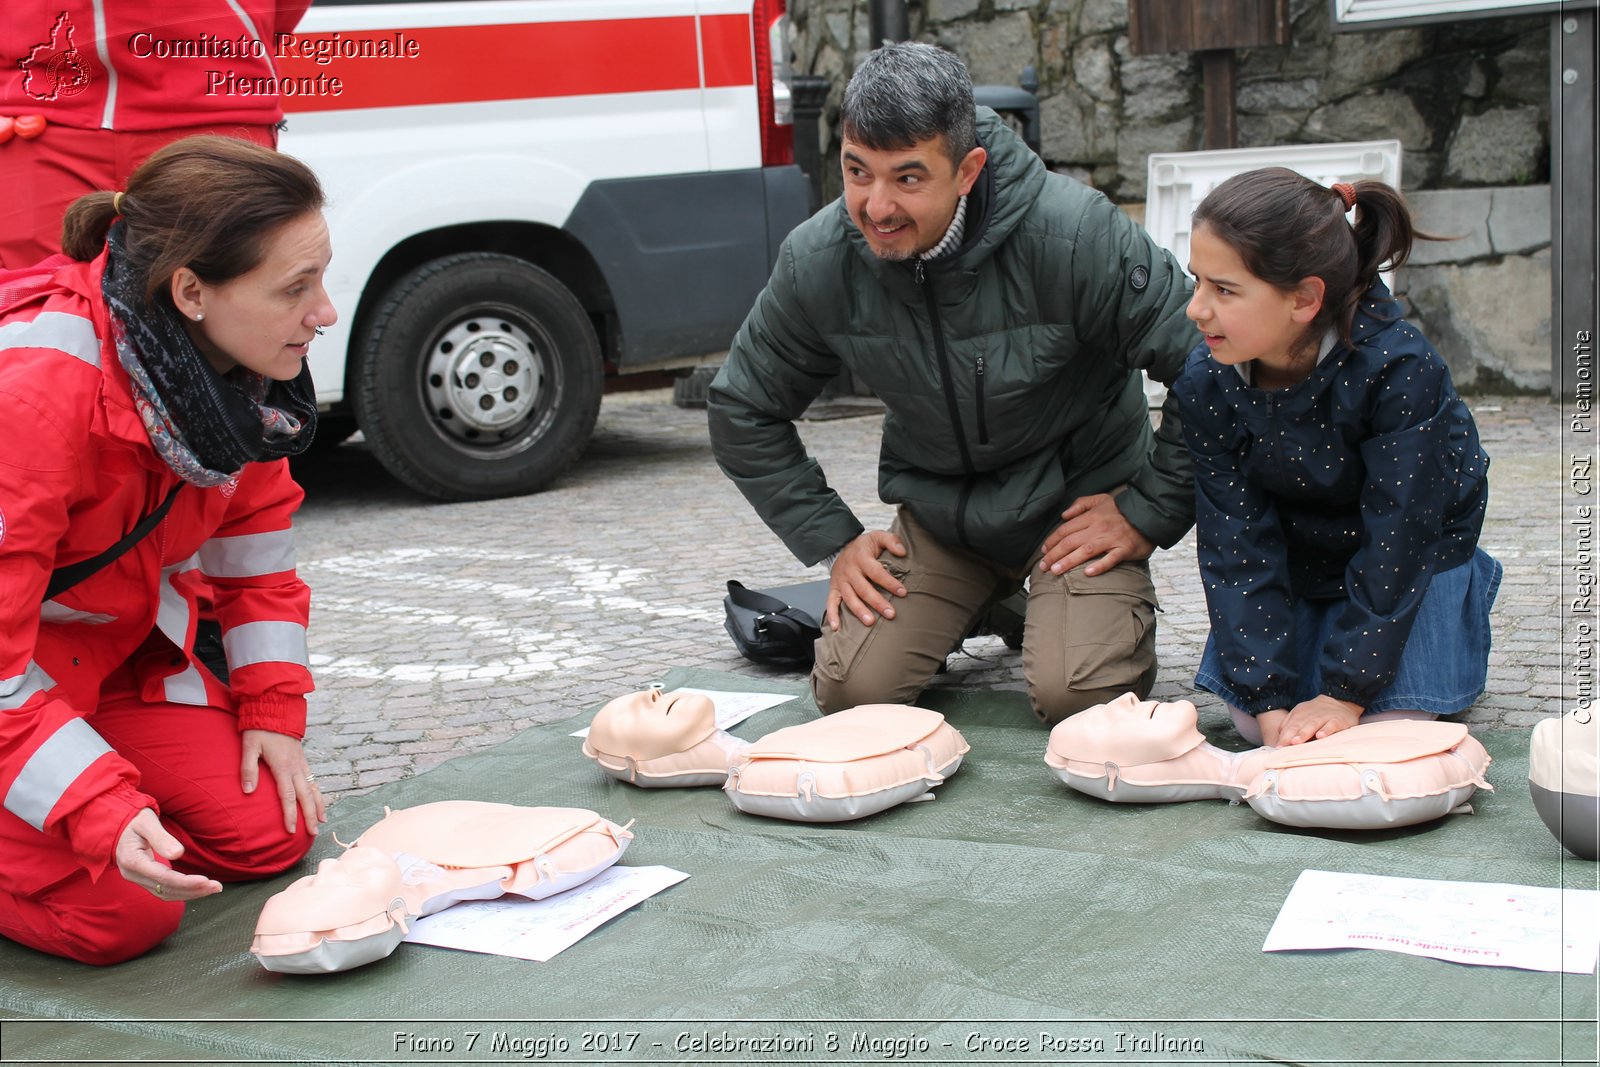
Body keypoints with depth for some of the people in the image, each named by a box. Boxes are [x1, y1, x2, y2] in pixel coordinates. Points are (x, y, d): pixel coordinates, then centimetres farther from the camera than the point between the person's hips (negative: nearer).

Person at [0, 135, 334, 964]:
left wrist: (273, 708, 1)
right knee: (118, 912, -17)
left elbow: (254, 526, 5)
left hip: (119, 645, 7)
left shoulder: (235, 362, -12)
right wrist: (103, 816, -36)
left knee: (271, 833, -1)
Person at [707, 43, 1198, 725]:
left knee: (1079, 698, -23)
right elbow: (743, 411, 2)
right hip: (938, 508, 4)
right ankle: (982, 605, 19)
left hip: (1078, 498, -3)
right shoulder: (818, 260, -14)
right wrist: (831, 541, -3)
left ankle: (1118, 605, 13)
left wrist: (1150, 515, -14)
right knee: (851, 691, -12)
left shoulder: (1072, 235, -27)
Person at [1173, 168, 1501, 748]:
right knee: (1254, 723, -7)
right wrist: (1267, 699, -26)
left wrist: (1345, 692, -26)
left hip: (1413, 541, -3)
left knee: (1386, 719, -13)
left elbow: (1394, 540, -28)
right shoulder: (1204, 381, -24)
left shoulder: (1400, 368, -35)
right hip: (1294, 546, 3)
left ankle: (1468, 585, 16)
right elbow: (1235, 544, -21)